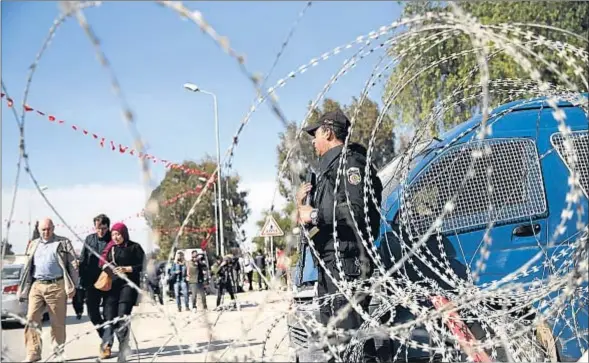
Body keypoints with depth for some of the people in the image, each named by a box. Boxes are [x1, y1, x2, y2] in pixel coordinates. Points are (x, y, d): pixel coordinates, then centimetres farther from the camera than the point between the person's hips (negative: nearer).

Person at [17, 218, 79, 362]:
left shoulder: (63, 243, 5)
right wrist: (22, 289, 16)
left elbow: (73, 265, 0)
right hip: (36, 286, 4)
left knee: (57, 322, 2)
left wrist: (72, 286, -7)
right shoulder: (33, 244, 18)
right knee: (31, 319, -5)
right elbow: (27, 268, 21)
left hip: (56, 286, -4)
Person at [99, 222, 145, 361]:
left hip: (129, 283, -4)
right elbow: (103, 263, 21)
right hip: (112, 284, 4)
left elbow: (142, 265, -2)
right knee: (109, 315, -2)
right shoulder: (110, 248, 16)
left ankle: (123, 348, -6)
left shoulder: (134, 247, 2)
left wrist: (127, 269, -14)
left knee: (122, 315, -12)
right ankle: (106, 346, 1)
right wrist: (106, 267, -1)